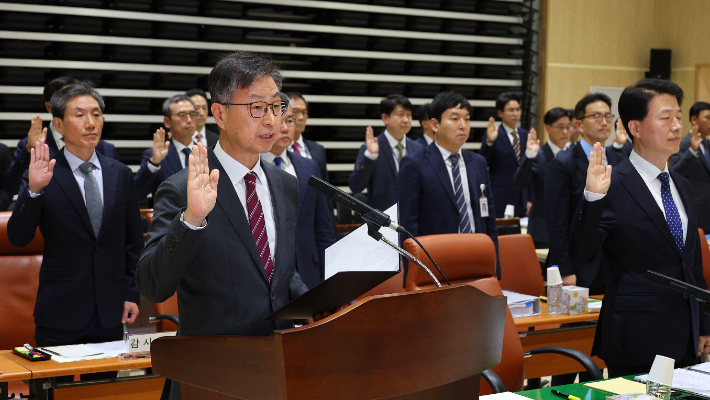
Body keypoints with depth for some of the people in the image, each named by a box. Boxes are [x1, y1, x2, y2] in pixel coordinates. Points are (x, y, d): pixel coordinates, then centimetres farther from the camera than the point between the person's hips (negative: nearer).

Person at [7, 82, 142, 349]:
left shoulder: (120, 174, 7)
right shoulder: (43, 177, -4)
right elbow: (18, 238, -13)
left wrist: (131, 295, 9)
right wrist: (34, 190, -26)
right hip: (60, 315, -3)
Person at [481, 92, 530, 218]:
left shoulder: (525, 135, 12)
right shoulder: (494, 135, -4)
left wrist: (530, 199, 12)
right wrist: (489, 142, -30)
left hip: (522, 200, 5)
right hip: (500, 201, -5)